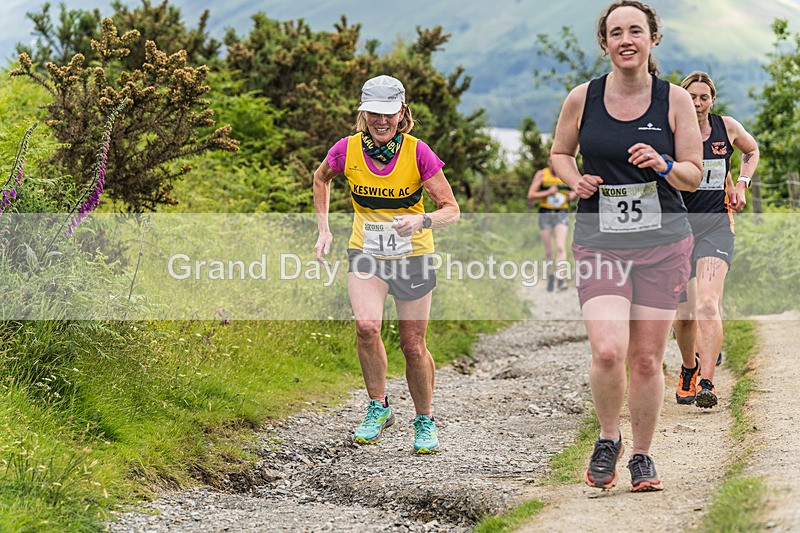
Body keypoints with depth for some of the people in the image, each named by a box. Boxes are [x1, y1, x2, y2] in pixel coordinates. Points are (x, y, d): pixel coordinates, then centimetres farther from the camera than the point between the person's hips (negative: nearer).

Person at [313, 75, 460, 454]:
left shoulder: (417, 153, -18)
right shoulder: (348, 150, -13)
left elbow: (451, 210, -15)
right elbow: (321, 178, 11)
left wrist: (422, 221, -35)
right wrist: (324, 229, 5)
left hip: (412, 256, -1)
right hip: (366, 253, 1)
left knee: (413, 346, 4)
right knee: (366, 326, -24)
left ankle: (425, 422, 27)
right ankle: (378, 408, -2)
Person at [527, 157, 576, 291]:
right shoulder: (541, 174, -2)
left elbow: (574, 189, 22)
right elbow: (530, 195, -6)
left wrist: (572, 195, -1)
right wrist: (547, 193, -18)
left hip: (562, 214, 0)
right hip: (545, 213, 0)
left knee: (561, 247, -18)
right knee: (548, 251, 7)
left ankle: (560, 280, -26)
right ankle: (551, 279, 25)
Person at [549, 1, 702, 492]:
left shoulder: (675, 100, 0)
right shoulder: (582, 99, 1)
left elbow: (694, 177, 3)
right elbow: (560, 152, 18)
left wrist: (663, 165, -18)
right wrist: (576, 180, -4)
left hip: (663, 243, 0)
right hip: (599, 243, 0)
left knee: (647, 360, 4)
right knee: (608, 351, -17)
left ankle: (642, 456, 24)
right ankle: (608, 440, 10)